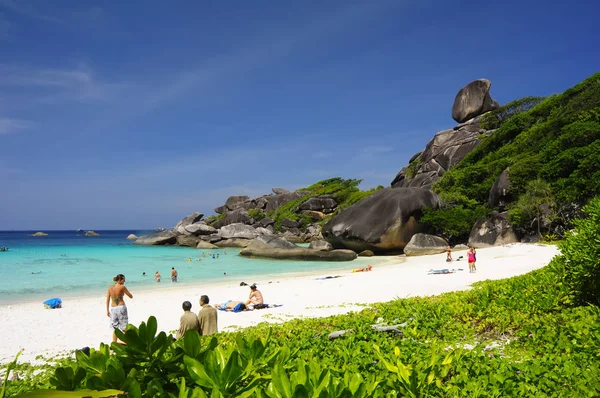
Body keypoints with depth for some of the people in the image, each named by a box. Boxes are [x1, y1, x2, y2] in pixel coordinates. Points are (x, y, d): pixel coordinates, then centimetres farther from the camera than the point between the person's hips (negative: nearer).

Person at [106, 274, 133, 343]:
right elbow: (131, 296, -3)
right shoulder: (122, 287, -9)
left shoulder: (110, 287, 5)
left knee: (115, 328, 15)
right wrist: (125, 291, 13)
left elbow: (107, 300, 6)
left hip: (113, 308, 4)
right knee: (124, 328, 5)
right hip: (121, 307, -4)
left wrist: (107, 310, 11)